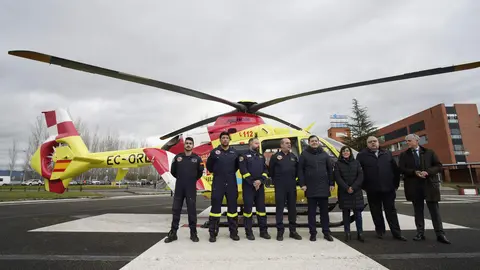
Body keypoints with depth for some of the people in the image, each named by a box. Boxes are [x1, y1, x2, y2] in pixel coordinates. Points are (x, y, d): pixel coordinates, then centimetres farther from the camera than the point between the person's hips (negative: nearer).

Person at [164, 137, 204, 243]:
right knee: (176, 210, 7)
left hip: (191, 188, -2)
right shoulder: (177, 157, 3)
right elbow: (173, 171, 14)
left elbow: (200, 172, 9)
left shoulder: (197, 158, 0)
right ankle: (173, 233, 18)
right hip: (179, 188, 2)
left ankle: (193, 233, 15)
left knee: (192, 210, 4)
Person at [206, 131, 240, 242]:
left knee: (232, 207, 9)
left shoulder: (234, 152, 4)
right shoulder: (214, 152, -1)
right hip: (218, 184, -2)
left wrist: (230, 174, 6)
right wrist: (218, 173, 9)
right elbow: (209, 167, 8)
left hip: (231, 184, 2)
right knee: (215, 207, 2)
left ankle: (234, 232, 21)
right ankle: (213, 233, 14)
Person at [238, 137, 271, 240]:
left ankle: (263, 231, 19)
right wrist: (253, 182, -14)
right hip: (248, 186, -5)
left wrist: (260, 181, -8)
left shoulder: (261, 157, 16)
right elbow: (243, 171, -11)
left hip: (260, 186, 5)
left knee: (261, 208, 9)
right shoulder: (244, 156, -1)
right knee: (248, 208, 1)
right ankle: (249, 232, 11)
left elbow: (265, 170, 9)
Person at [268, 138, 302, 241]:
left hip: (292, 187, 4)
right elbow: (270, 171, 2)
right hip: (280, 187, -4)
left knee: (292, 208, 10)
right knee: (279, 209, 2)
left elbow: (297, 170, 17)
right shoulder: (275, 156, -2)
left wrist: (293, 179, 11)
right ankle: (280, 231, 11)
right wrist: (275, 181, 5)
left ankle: (293, 231, 22)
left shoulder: (293, 156, 10)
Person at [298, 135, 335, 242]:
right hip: (310, 188, -2)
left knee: (324, 211, 11)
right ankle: (313, 233, 15)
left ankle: (326, 232, 21)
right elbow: (300, 170, -2)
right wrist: (302, 184, -8)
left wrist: (331, 184, 4)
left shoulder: (324, 154, 9)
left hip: (323, 187, 2)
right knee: (312, 211, 6)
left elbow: (330, 170, 10)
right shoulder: (304, 154, 1)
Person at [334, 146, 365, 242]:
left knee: (358, 213, 2)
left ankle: (360, 234, 11)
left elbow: (360, 176, 1)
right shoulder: (338, 164, 4)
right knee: (346, 213, 4)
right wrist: (346, 188, -14)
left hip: (356, 192, 1)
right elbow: (337, 177, -4)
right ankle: (347, 233, 11)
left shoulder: (356, 163, 9)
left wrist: (353, 187, -11)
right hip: (344, 192, -1)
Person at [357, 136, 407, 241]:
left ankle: (396, 233, 16)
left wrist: (396, 183, 5)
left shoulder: (387, 153, 10)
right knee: (376, 212, 9)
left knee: (391, 211, 9)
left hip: (388, 188, 2)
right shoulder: (362, 155, -1)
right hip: (372, 190, -2)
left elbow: (395, 169, 10)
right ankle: (380, 231, 21)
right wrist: (364, 186, -4)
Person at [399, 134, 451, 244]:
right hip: (413, 186, 1)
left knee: (434, 209, 3)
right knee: (418, 210, 7)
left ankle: (440, 234, 10)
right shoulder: (404, 155, 7)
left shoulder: (429, 152, 7)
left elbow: (438, 166, 2)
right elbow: (401, 169, -1)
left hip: (429, 184, -1)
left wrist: (427, 172, -15)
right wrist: (414, 172, -16)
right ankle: (420, 233, 14)